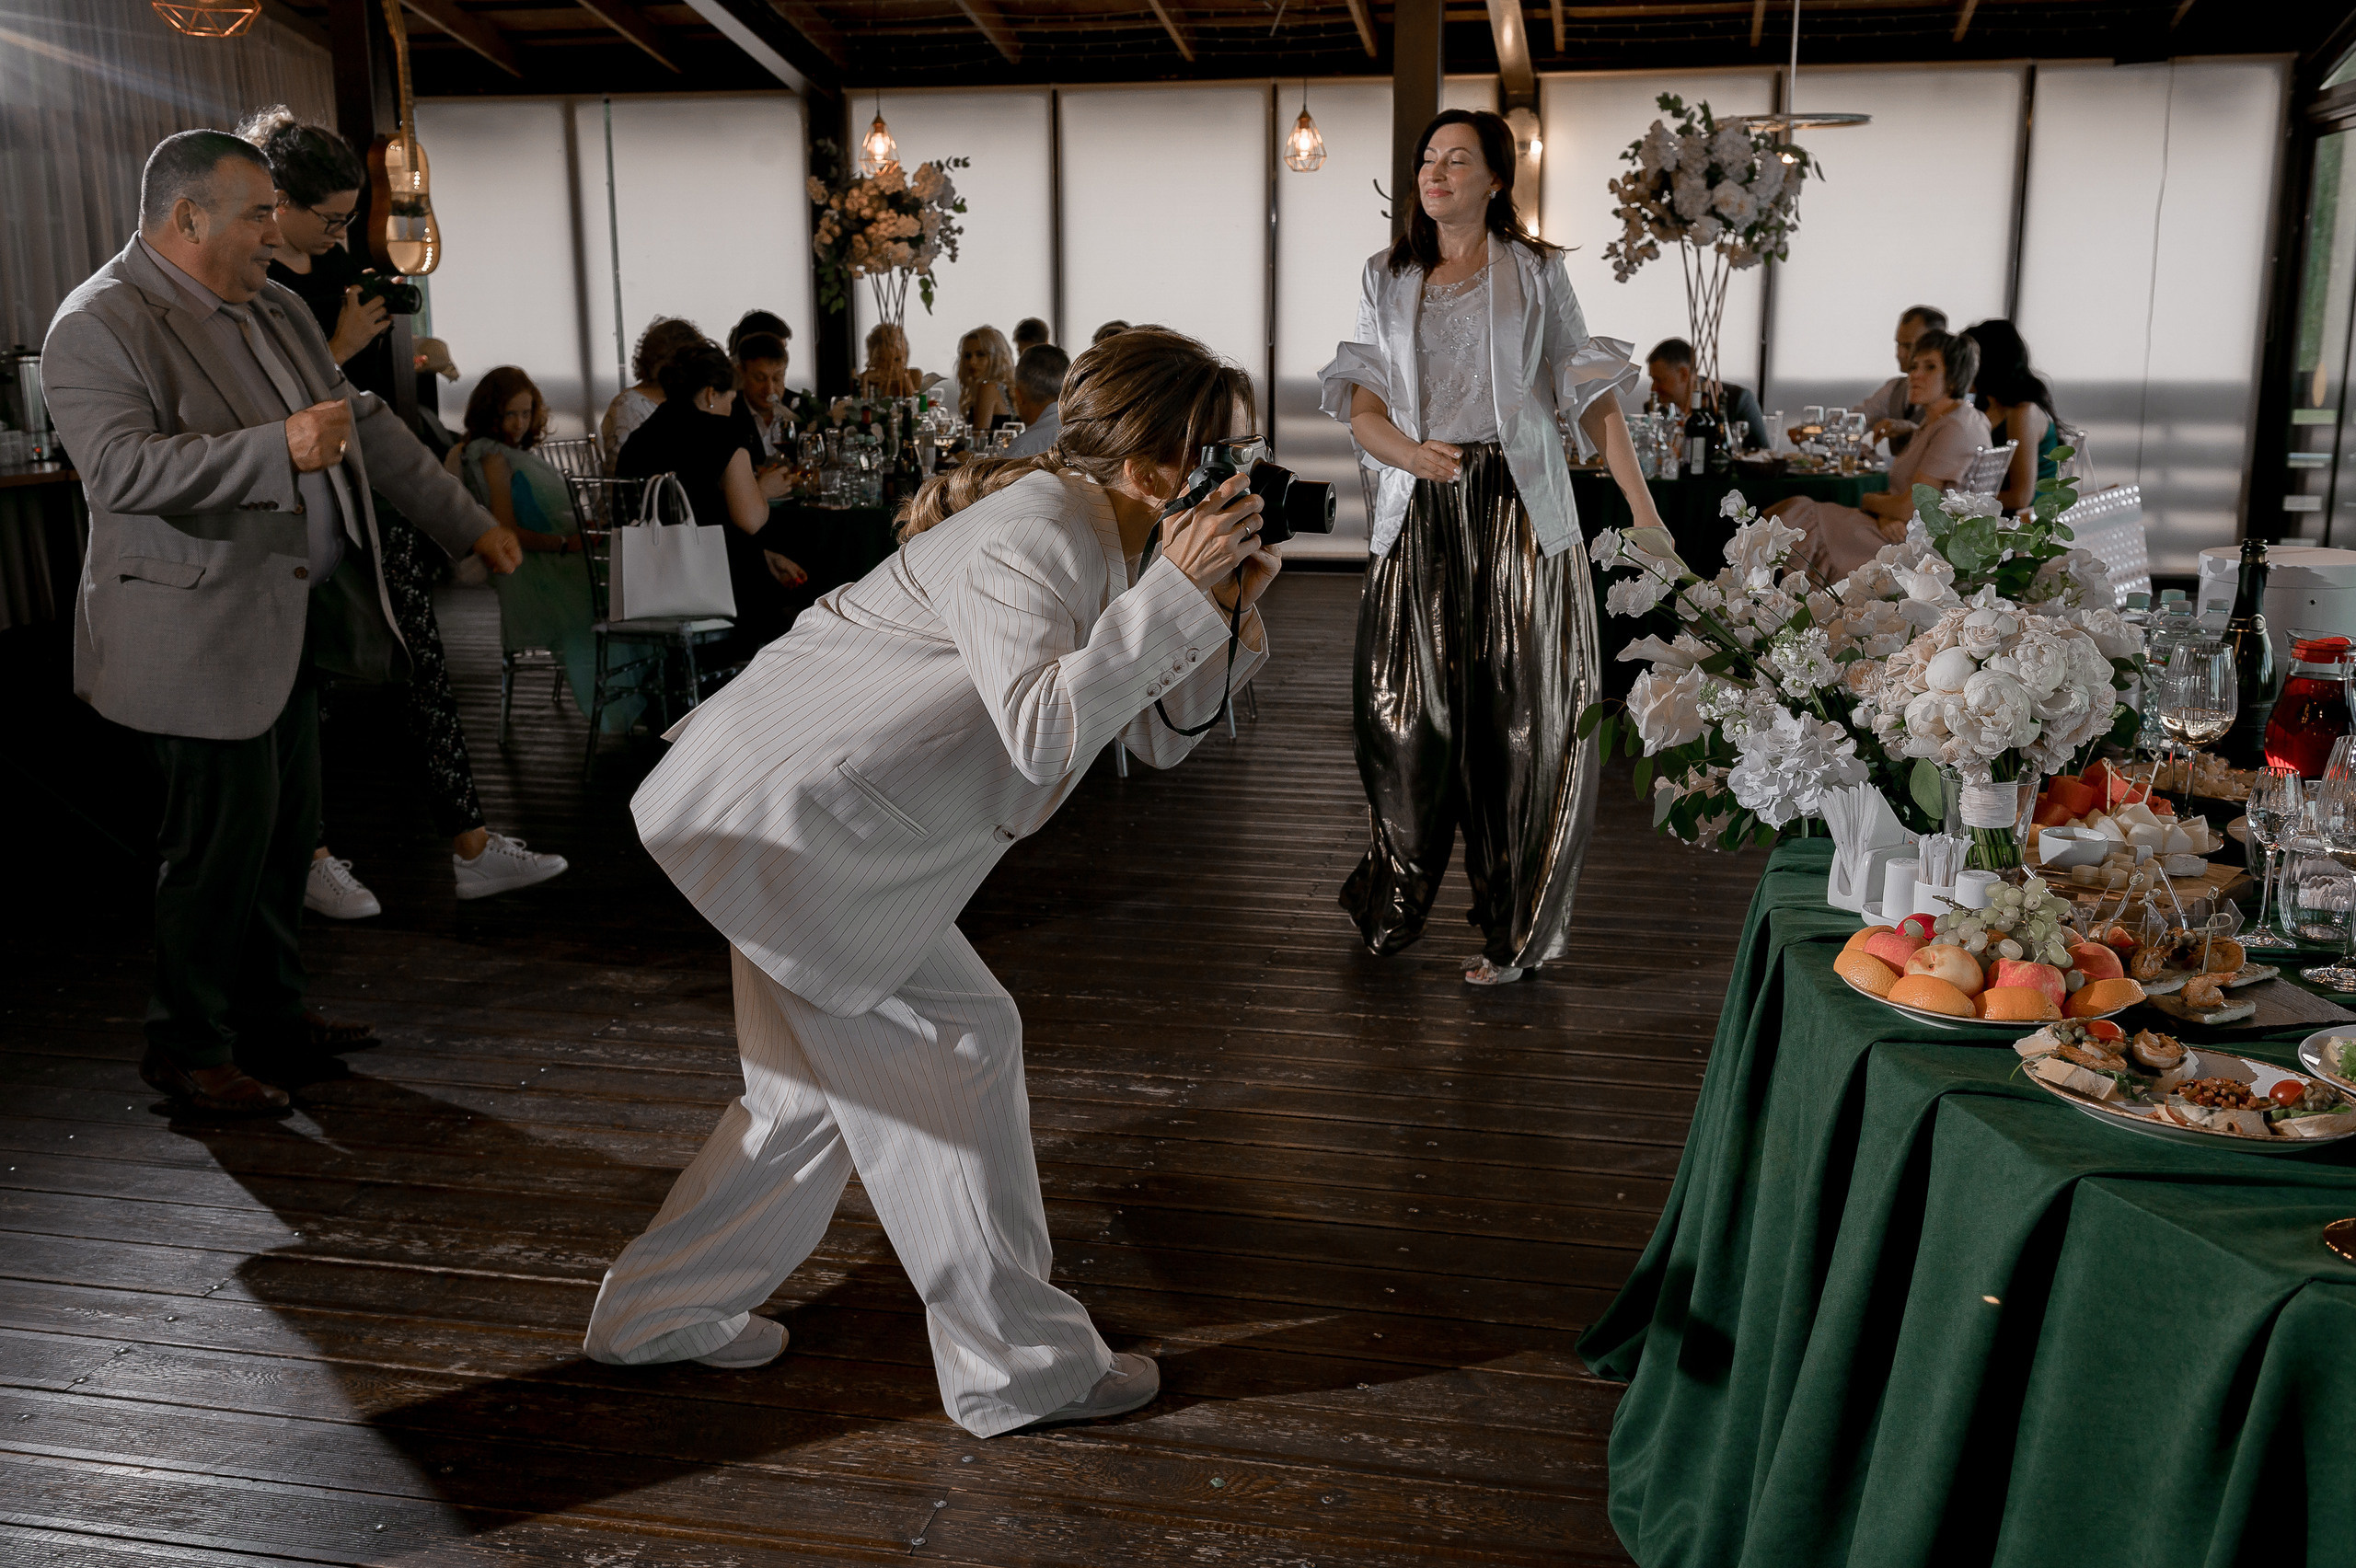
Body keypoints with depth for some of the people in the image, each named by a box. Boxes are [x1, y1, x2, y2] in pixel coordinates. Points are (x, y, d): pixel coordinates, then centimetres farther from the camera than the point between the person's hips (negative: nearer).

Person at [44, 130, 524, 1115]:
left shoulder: (274, 311, 14)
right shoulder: (98, 325, -11)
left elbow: (364, 424, 21)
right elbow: (121, 469, -25)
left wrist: (468, 525, 20)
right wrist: (279, 447, -33)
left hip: (296, 620, 8)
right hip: (202, 634, -8)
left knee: (287, 834, 14)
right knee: (222, 844, -3)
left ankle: (275, 1024, 28)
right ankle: (187, 1051, 15)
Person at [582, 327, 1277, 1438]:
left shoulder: (1099, 541, 7)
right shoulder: (1025, 539, -23)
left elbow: (1161, 734, 6)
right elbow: (1042, 732, -36)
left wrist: (1226, 612, -8)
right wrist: (1173, 590, -34)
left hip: (802, 808, 10)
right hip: (787, 813, -10)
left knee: (824, 1085, 17)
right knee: (954, 1045, -7)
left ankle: (661, 1312, 34)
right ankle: (1020, 1367, 6)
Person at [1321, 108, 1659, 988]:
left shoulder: (1536, 273, 8)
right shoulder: (1388, 279, 13)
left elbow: (1590, 393, 5)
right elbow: (1361, 404, 4)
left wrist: (1643, 509, -5)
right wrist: (1409, 451, -19)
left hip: (1518, 512, -2)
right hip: (1419, 515, 2)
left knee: (1519, 717, -1)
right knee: (1406, 714, 2)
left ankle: (1517, 928, 12)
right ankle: (1392, 906, 22)